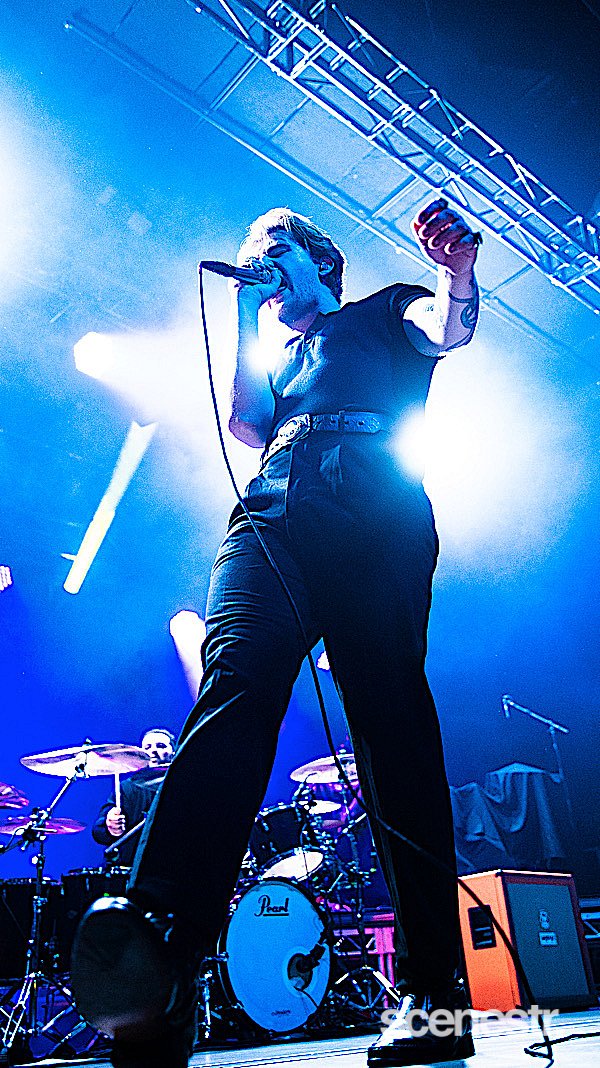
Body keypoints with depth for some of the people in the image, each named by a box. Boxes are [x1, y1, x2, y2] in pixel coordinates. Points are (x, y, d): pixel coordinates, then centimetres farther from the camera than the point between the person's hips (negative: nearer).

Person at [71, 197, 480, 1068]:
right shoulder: (278, 358, 40)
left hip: (376, 512, -2)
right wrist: (244, 311, 28)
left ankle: (432, 992, -15)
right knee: (237, 678, -26)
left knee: (392, 726, -15)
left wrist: (458, 268, -13)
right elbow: (244, 425, 21)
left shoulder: (383, 312, 31)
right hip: (273, 511, 3)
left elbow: (450, 329, 10)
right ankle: (162, 942, -42)